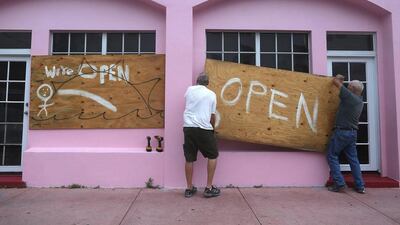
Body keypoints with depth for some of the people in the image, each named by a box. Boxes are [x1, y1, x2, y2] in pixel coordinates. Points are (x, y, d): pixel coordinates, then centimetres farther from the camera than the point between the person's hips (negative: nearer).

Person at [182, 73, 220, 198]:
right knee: (213, 156, 13)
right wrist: (212, 127, 25)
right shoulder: (211, 94, 6)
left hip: (188, 127, 3)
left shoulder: (190, 89, 10)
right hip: (203, 128, -3)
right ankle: (209, 188, 13)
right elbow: (212, 115, 7)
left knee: (189, 159, 11)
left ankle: (189, 188, 20)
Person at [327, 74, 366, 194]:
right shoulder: (359, 100, 11)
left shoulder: (349, 96, -13)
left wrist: (339, 77, 14)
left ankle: (339, 185, 0)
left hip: (341, 131, -8)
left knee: (332, 156, 2)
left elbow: (335, 81, -6)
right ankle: (360, 186, 16)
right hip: (353, 133, 8)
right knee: (353, 158, 13)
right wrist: (341, 81, 29)